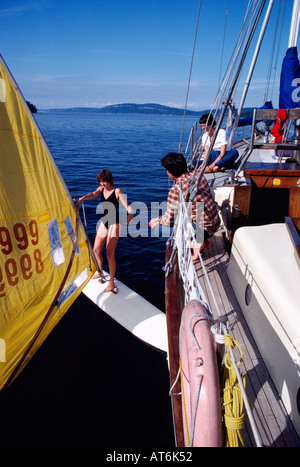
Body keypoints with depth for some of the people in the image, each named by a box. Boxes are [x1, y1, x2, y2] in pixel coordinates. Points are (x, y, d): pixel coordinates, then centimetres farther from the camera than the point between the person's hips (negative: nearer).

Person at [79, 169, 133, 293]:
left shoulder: (117, 191, -10)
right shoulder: (101, 189, 5)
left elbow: (127, 206, -16)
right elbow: (93, 194, -16)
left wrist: (130, 214, -32)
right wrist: (84, 198, -35)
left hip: (114, 224, -7)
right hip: (103, 223, 7)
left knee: (109, 253, -10)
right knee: (96, 250, 13)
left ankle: (112, 283, -2)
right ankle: (100, 273, 38)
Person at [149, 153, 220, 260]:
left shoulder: (176, 190, -24)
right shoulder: (197, 175, -3)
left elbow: (169, 220, -19)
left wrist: (156, 221, 1)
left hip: (206, 229, -8)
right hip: (216, 222, 8)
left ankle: (199, 242, 0)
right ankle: (204, 241, 23)